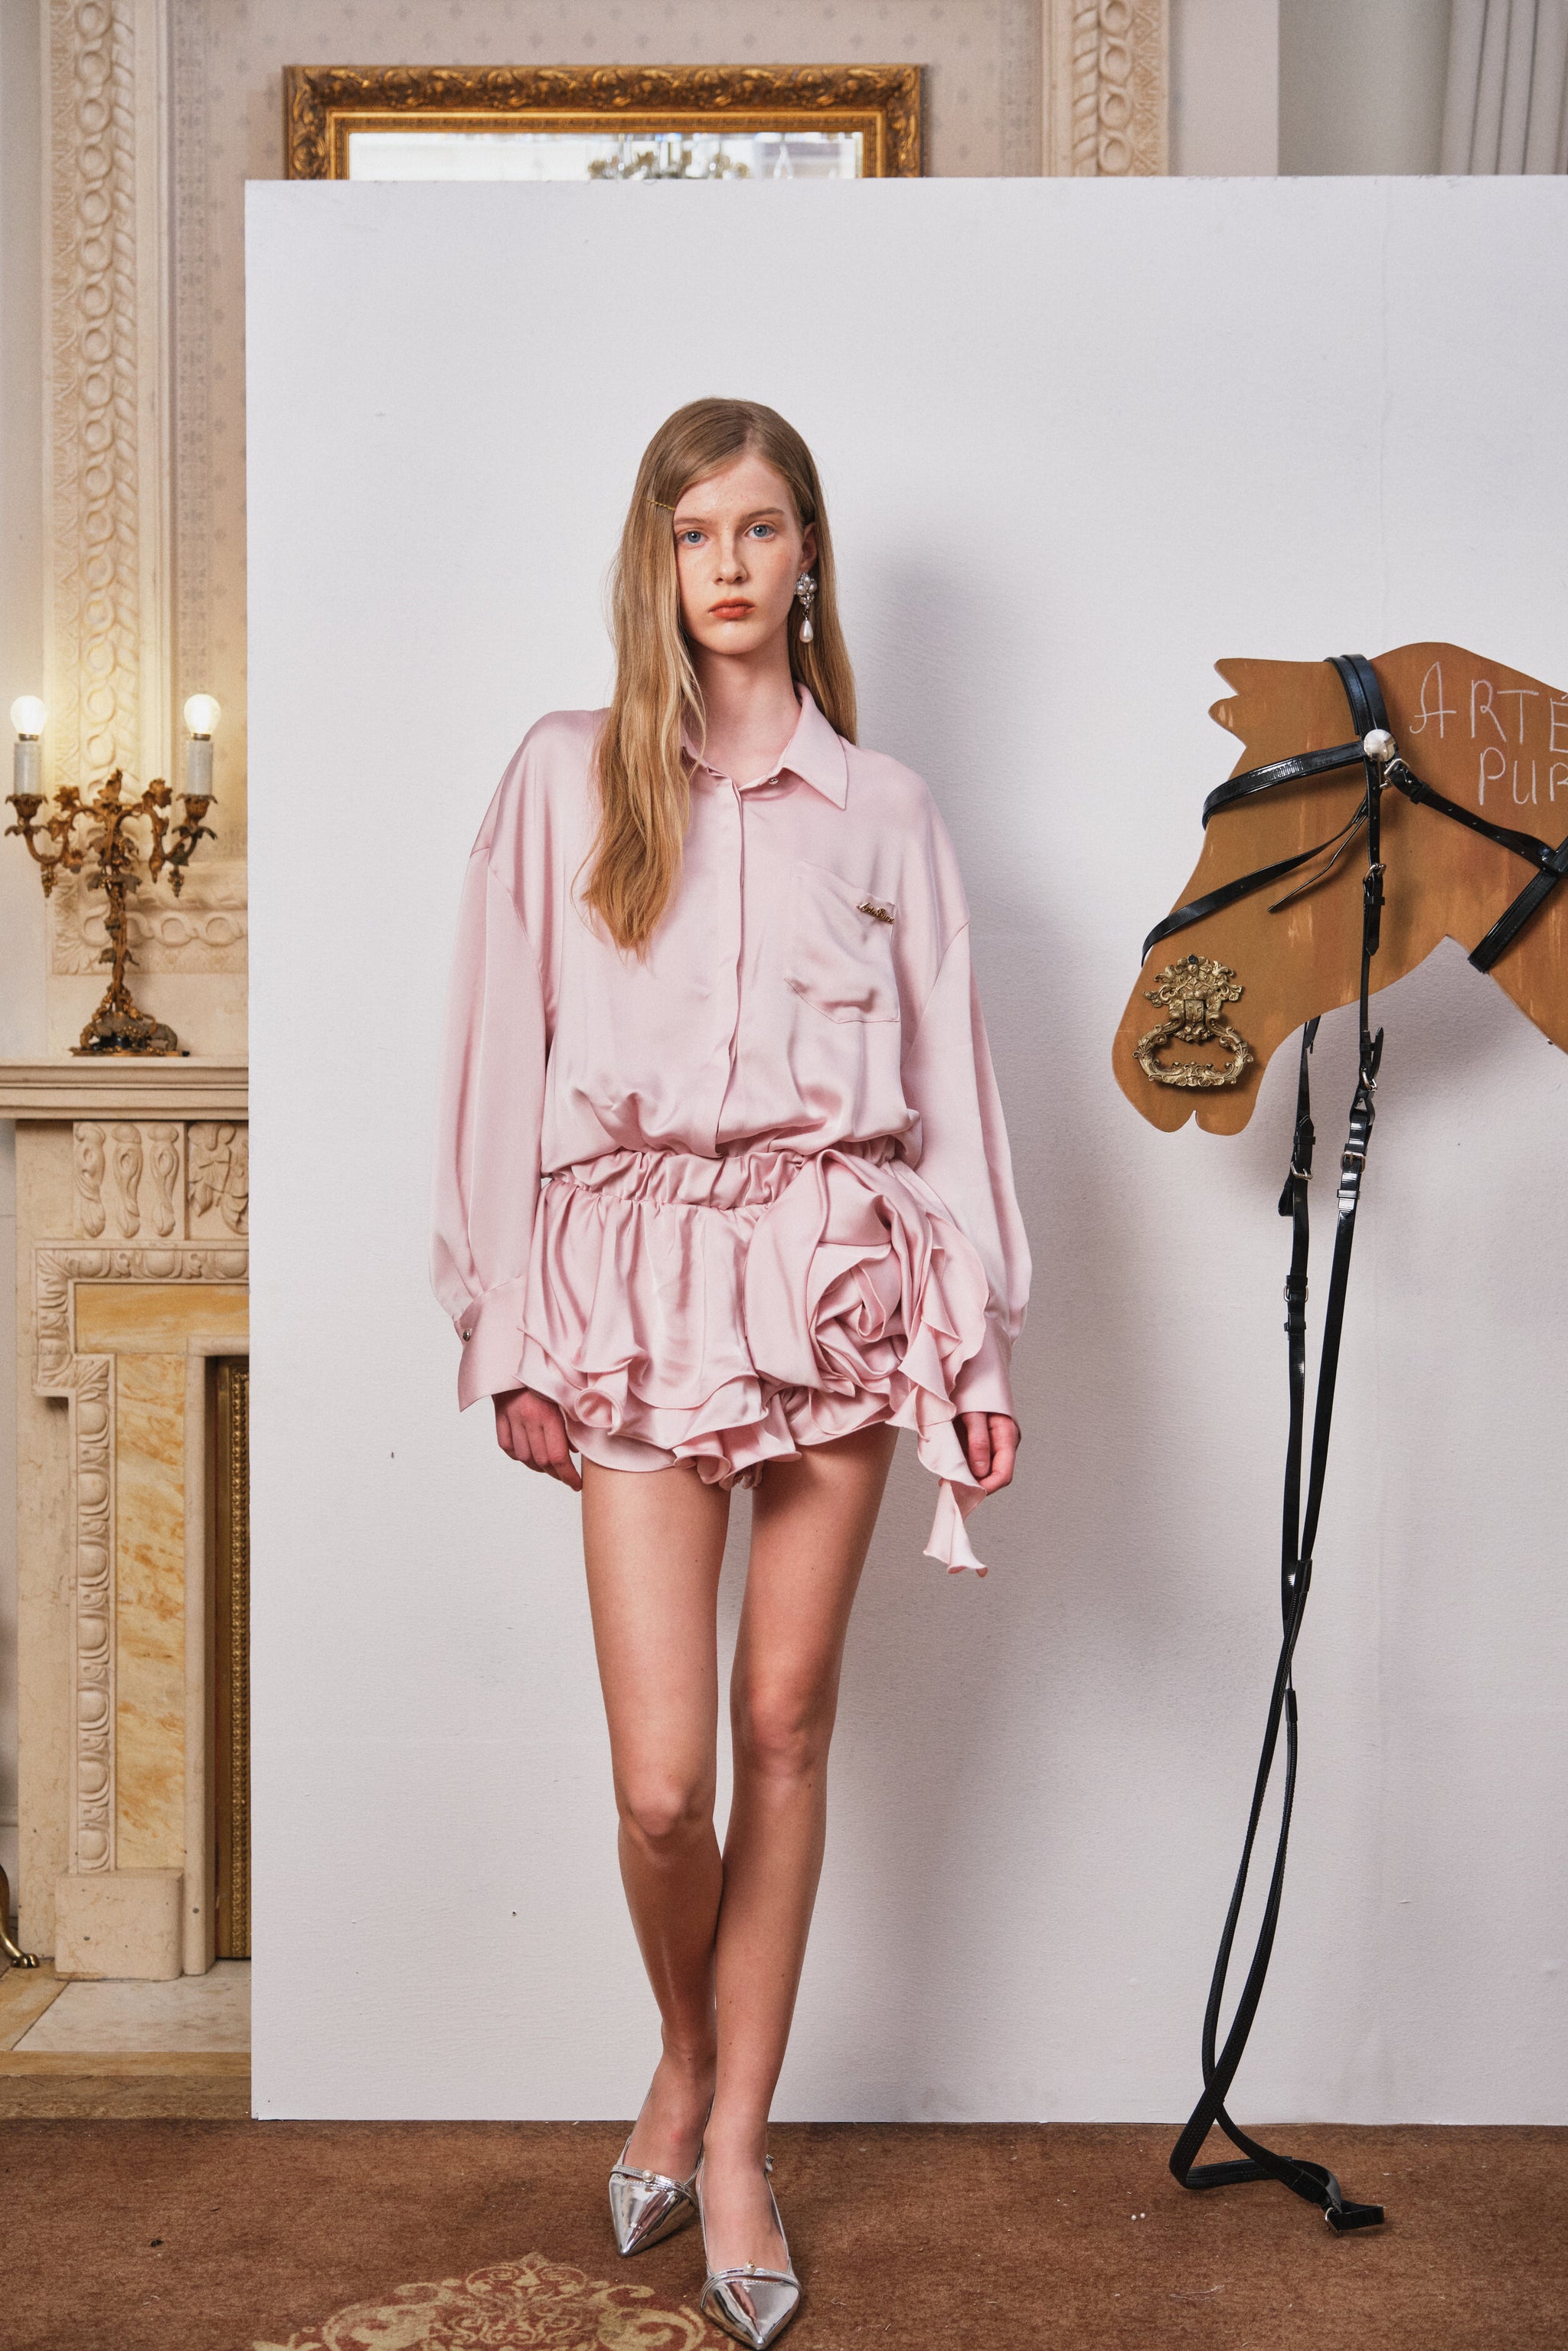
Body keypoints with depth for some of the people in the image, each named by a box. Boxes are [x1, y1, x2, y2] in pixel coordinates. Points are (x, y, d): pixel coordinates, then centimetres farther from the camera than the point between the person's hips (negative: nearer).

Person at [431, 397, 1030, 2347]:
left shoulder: (881, 809, 10)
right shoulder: (566, 778, 6)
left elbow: (947, 1074, 8)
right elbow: (504, 1058, 3)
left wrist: (977, 1341, 2)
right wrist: (512, 1332, -1)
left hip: (840, 1271, 1)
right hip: (643, 1272, -1)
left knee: (785, 1728, 7)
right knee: (661, 1779, -4)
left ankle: (733, 2138, 25)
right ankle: (685, 2058, 28)